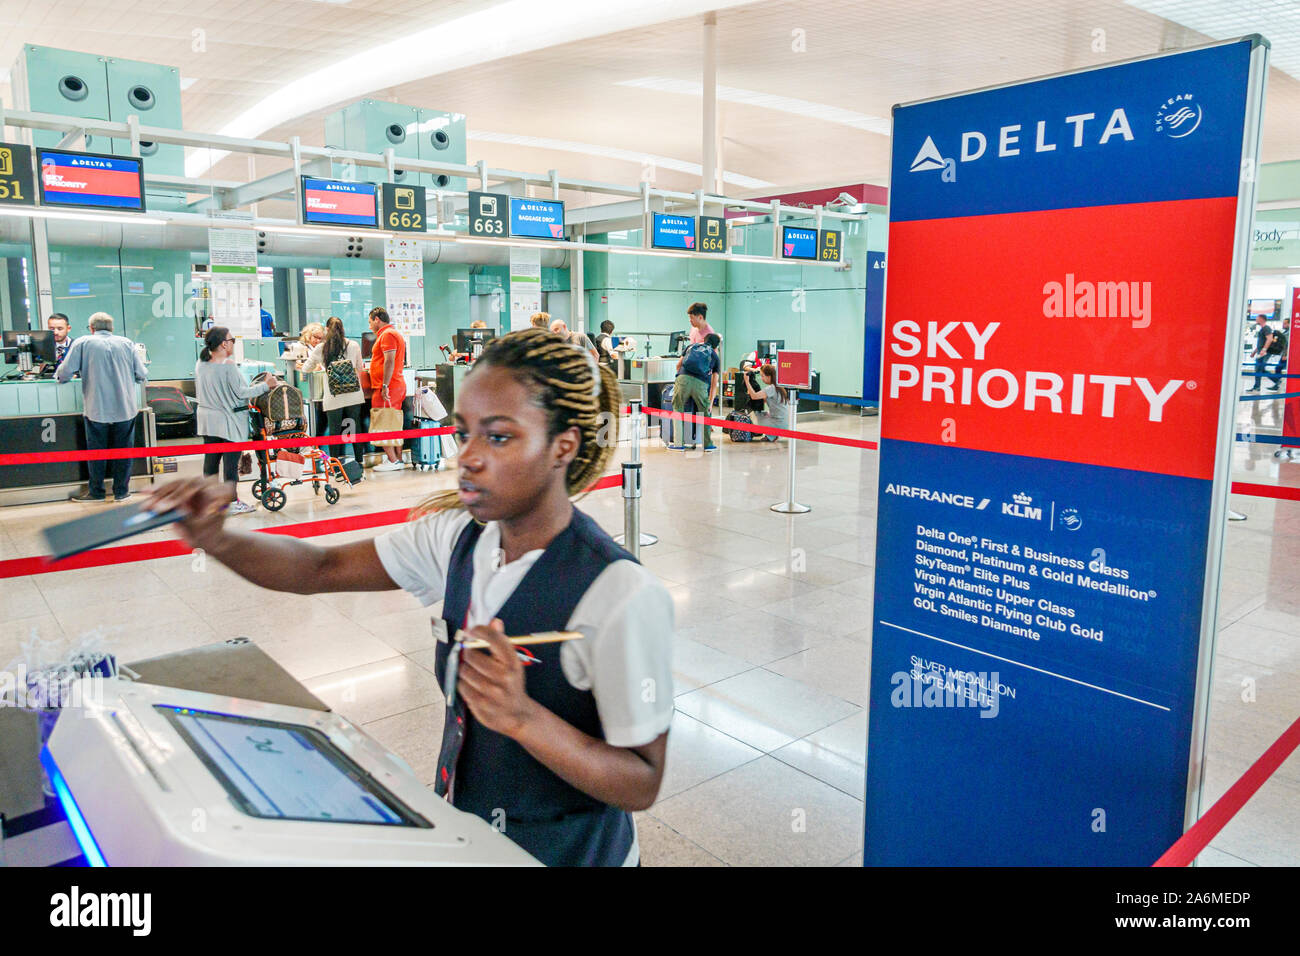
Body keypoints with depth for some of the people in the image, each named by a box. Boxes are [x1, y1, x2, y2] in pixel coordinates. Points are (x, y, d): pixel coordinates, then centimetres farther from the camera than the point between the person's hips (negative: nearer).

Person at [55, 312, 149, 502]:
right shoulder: (127, 343, 3)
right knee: (123, 450, 11)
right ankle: (121, 491, 17)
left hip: (97, 410, -1)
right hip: (126, 408, 1)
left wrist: (60, 377, 17)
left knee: (96, 451, 10)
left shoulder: (82, 343, -2)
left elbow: (64, 374, -6)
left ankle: (96, 492, 20)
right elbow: (142, 376, 3)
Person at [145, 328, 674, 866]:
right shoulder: (458, 536, -8)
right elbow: (323, 569, -4)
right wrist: (217, 540, -22)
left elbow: (642, 785, -22)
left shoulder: (622, 596, -28)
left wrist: (522, 717, -35)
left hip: (564, 854, -5)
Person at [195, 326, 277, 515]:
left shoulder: (201, 364, 5)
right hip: (229, 421, -7)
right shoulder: (228, 365, -18)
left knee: (211, 459, 13)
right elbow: (241, 392, -15)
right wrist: (266, 385, -8)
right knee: (231, 462, 0)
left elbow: (199, 393, 14)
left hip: (208, 420, 7)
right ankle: (232, 502, 7)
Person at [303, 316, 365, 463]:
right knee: (355, 430, 10)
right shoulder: (354, 346, 1)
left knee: (334, 431, 6)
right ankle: (359, 462, 17)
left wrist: (319, 366, 31)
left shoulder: (321, 348, -1)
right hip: (354, 395, 1)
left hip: (333, 397, -1)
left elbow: (306, 368, 12)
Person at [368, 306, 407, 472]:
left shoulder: (387, 334, -10)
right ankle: (398, 460, 13)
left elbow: (389, 361, -20)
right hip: (398, 386, 10)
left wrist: (385, 386, -22)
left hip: (387, 388, -10)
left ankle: (393, 461, -8)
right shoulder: (394, 333, 22)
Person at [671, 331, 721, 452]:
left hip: (683, 378, 1)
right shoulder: (715, 357, 25)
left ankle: (679, 443, 12)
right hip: (701, 383, -1)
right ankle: (707, 444, 22)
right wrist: (710, 402, 23)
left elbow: (678, 365, 29)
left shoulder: (691, 346, 29)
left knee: (678, 410, 13)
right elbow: (714, 383, 20)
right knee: (705, 412, 17)